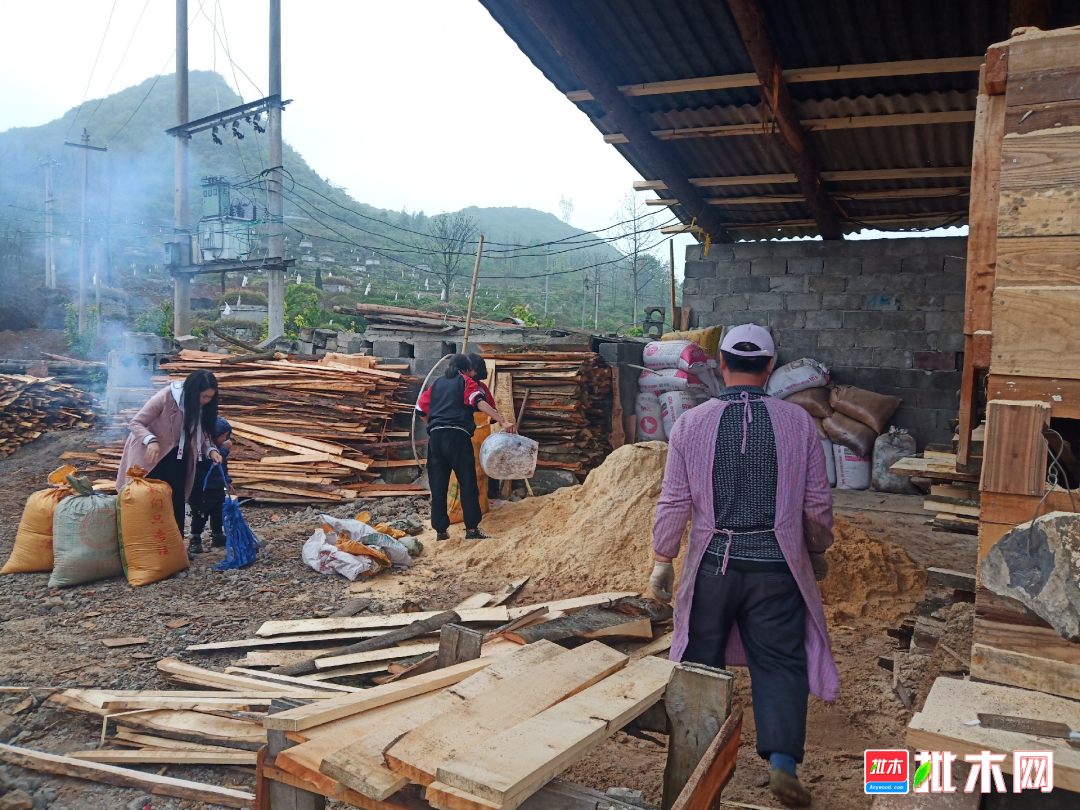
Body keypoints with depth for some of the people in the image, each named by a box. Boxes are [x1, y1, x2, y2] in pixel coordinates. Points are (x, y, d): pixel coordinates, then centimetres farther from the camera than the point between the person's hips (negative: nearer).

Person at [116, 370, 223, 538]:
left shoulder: (202, 407, -9)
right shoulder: (165, 397, -26)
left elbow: (202, 434, 1)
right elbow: (136, 423, -20)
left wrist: (211, 450, -19)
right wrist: (151, 440, -39)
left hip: (176, 456, 5)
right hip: (152, 456, -5)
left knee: (177, 499, 3)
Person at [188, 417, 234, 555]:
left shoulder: (219, 447, 9)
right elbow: (213, 462, -34)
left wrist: (227, 481, 16)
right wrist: (224, 449, -30)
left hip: (218, 488, 9)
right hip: (202, 490, -9)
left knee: (218, 513, 16)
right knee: (201, 515, -1)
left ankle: (217, 537, 28)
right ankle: (195, 541, 9)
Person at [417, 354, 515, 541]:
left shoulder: (437, 384, 22)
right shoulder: (466, 381, 8)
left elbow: (422, 409, 17)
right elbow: (480, 403, -10)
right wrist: (504, 422, -19)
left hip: (435, 436, 4)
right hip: (458, 435, -4)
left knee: (438, 485, 7)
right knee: (468, 483, 1)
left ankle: (440, 530, 8)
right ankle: (472, 528, -1)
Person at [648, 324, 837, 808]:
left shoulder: (691, 423, -5)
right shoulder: (798, 422, -4)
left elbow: (674, 503, -2)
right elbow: (818, 504, 2)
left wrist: (662, 561, 8)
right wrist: (817, 554, 19)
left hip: (713, 563, 1)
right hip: (776, 567, 0)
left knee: (702, 659, 17)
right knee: (779, 663, 10)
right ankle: (782, 760, 1)